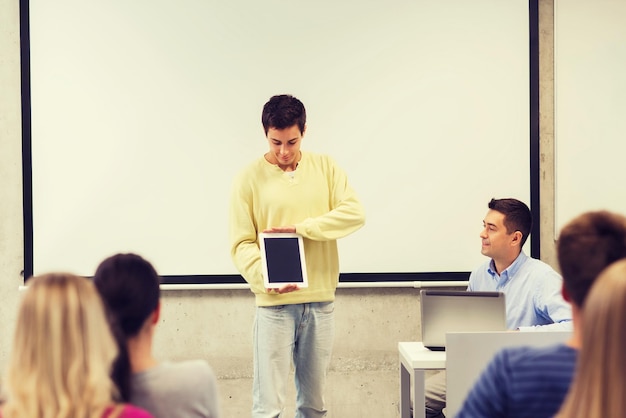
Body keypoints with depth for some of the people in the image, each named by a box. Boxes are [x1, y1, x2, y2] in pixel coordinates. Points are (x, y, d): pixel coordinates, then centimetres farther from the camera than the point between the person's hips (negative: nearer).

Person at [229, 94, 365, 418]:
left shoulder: (325, 167, 7)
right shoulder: (250, 178, -1)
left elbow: (354, 212, -5)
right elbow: (242, 243, -5)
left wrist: (301, 228, -15)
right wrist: (265, 278, -23)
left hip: (320, 301, 3)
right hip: (274, 305, -3)